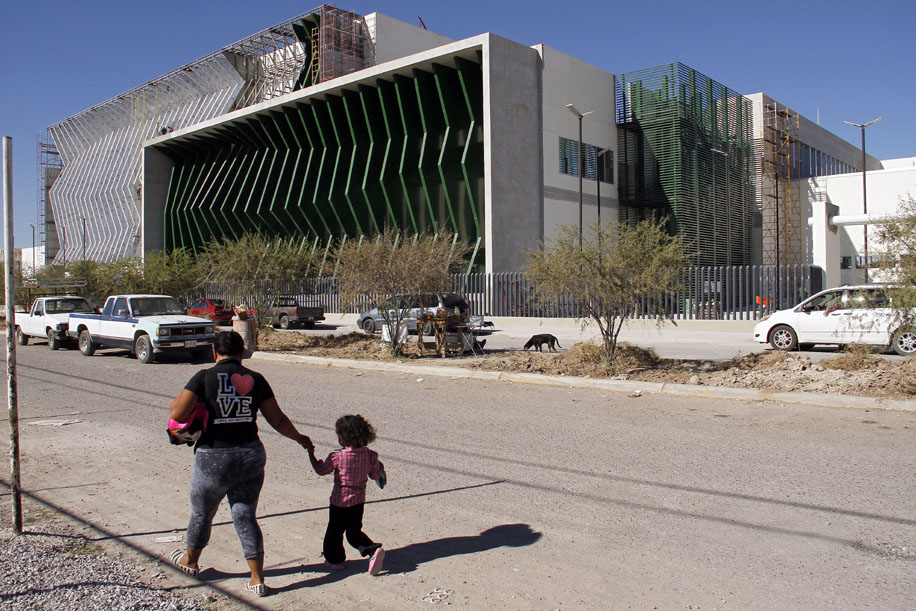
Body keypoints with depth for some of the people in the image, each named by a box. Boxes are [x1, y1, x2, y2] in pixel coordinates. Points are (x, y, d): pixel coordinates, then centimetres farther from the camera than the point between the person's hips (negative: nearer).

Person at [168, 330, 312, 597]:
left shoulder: (204, 377, -10)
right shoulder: (255, 380, -1)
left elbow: (177, 413, -17)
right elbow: (278, 420, 2)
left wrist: (177, 402, 6)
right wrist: (300, 438, 18)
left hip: (213, 458, -2)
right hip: (251, 455, 2)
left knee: (201, 514, 21)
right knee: (245, 517, 13)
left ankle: (190, 561, 46)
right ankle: (257, 579, 12)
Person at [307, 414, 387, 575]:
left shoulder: (337, 456, -21)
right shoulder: (370, 455, -8)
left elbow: (320, 470, -6)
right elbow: (375, 475, 4)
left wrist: (311, 453, 6)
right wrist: (380, 468, 25)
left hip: (339, 501, -5)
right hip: (359, 501, 5)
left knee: (334, 531, 16)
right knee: (354, 532, 19)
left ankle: (334, 560, 28)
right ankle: (373, 550, 2)